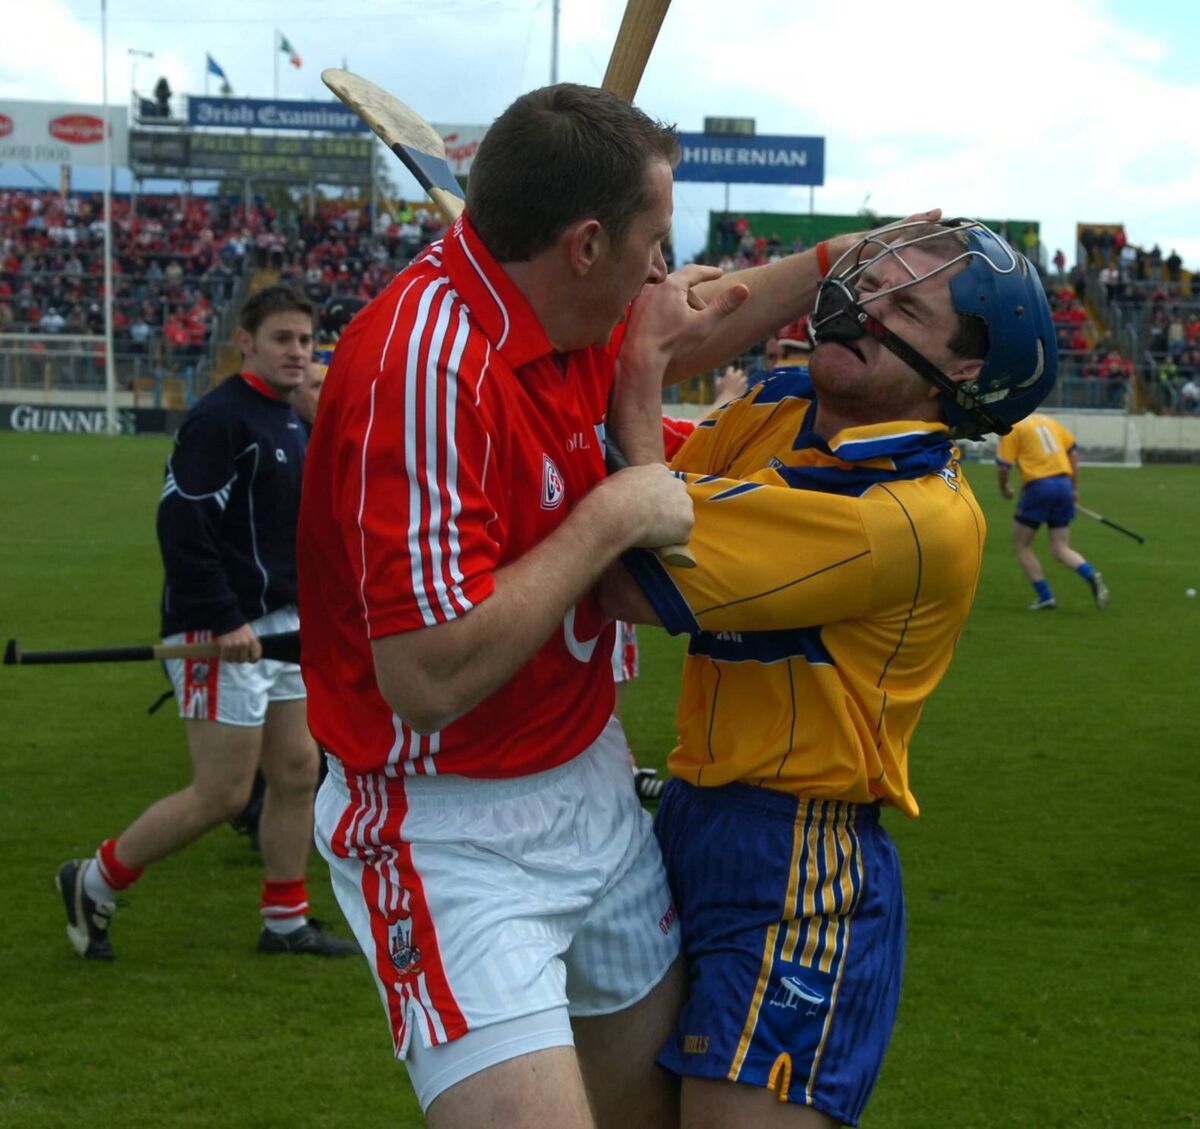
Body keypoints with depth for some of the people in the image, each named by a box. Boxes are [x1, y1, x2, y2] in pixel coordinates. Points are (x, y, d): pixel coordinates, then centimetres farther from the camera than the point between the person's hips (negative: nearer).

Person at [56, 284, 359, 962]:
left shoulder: (294, 426, 14)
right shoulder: (220, 418, -15)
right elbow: (183, 523, -23)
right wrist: (224, 622, -25)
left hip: (280, 627, 9)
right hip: (222, 636, -9)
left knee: (297, 773, 10)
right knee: (222, 794, -6)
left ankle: (286, 922, 22)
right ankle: (95, 884, 11)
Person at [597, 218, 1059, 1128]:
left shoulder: (920, 519, -20)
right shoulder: (778, 410, 6)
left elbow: (639, 585, -21)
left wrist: (634, 402, -12)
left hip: (796, 874, -8)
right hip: (696, 816, 9)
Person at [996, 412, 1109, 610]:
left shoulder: (1011, 428, 0)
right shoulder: (1048, 420, 17)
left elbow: (1003, 467, -4)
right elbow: (1073, 451, 15)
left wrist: (1004, 488, 16)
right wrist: (1074, 488, 18)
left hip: (1038, 487, -6)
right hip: (1064, 484, 6)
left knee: (1021, 546, 12)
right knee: (1061, 550, 9)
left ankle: (1045, 596, 4)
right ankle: (1091, 576, -18)